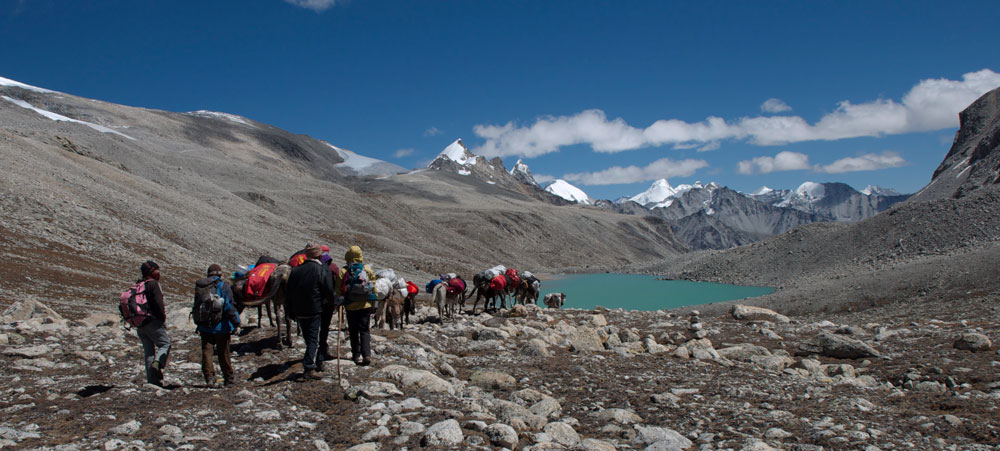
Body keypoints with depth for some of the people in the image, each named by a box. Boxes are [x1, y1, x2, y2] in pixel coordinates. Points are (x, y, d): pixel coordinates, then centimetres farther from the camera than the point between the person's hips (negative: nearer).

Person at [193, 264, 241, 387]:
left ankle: (209, 378, -2)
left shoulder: (199, 287, 8)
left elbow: (196, 306, 17)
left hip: (205, 327, 3)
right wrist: (236, 323, -11)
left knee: (206, 352, 5)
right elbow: (229, 306, -15)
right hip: (220, 326, -3)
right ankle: (229, 378, 17)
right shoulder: (223, 286, -9)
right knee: (223, 353, 6)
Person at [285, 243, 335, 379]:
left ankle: (318, 362, 28)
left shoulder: (295, 270, 3)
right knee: (314, 339, -1)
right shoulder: (323, 270, -11)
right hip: (315, 311, -5)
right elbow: (329, 293, -12)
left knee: (309, 338, 17)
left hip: (299, 312, 5)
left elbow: (288, 291, 7)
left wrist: (292, 312, 15)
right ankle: (309, 368, -8)